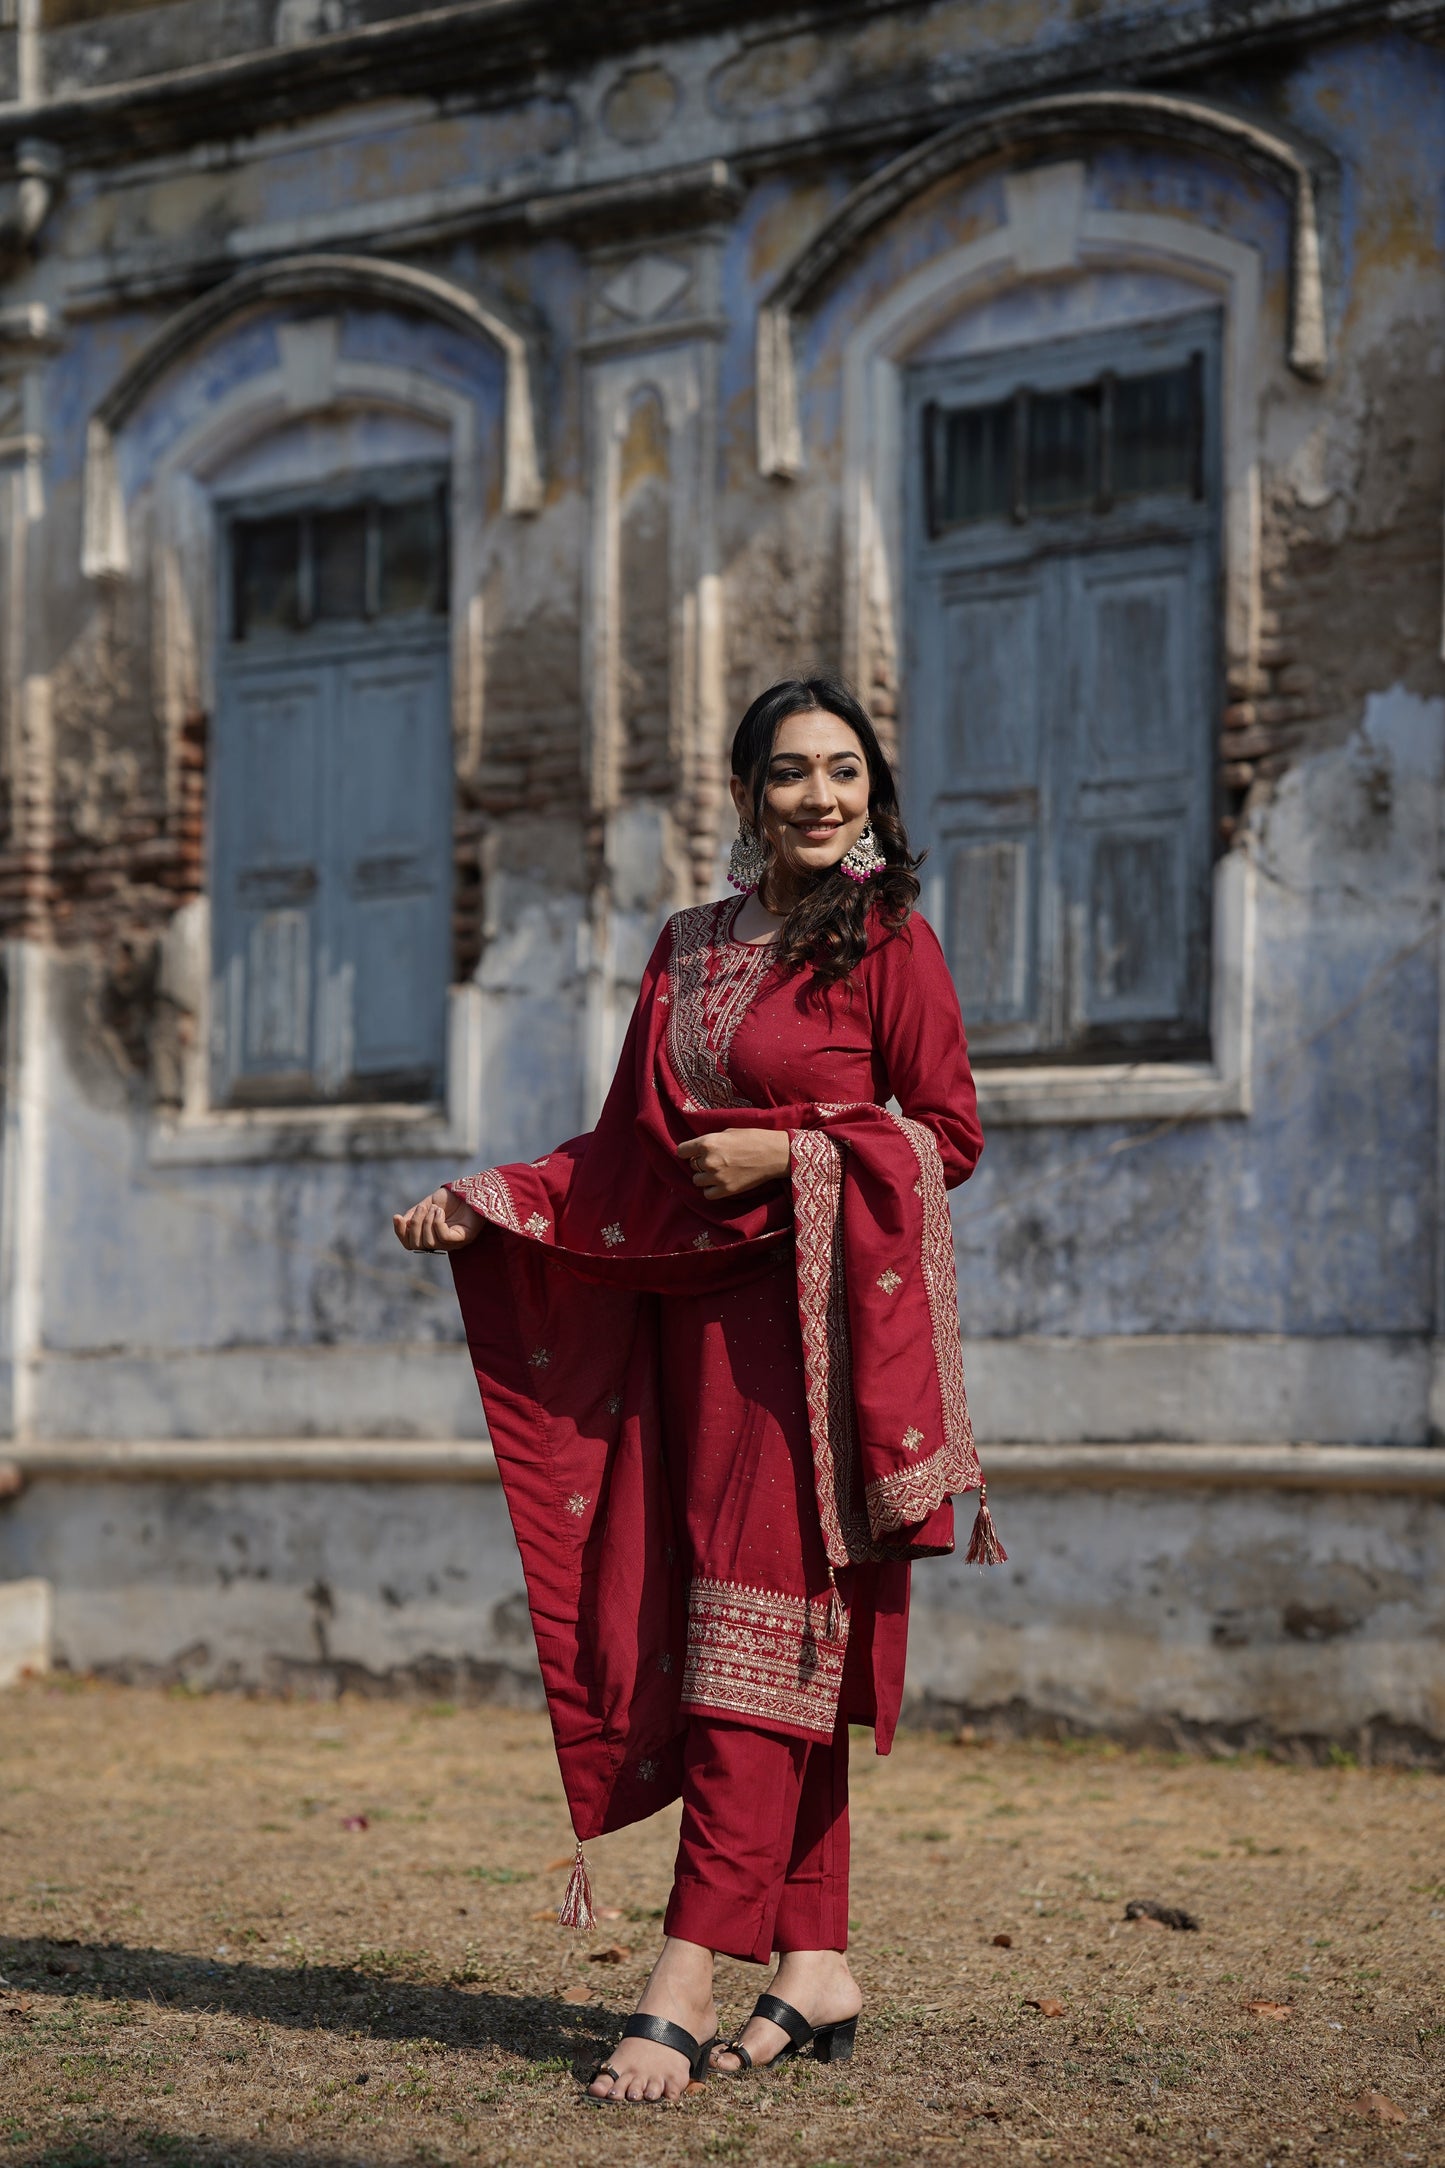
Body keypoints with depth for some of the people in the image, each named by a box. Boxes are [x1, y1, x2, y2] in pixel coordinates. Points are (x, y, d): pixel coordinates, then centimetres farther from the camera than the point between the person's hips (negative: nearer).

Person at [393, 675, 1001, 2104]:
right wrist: (488, 1205, 7)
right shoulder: (688, 950, 16)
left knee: (760, 1636, -10)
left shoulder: (886, 940, -2)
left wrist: (789, 1154, -14)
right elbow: (629, 1148, 17)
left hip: (812, 1317, -6)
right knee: (786, 1655, 6)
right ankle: (814, 1971, 11)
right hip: (695, 1315, 6)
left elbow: (948, 1134, -4)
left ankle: (688, 1977, -12)